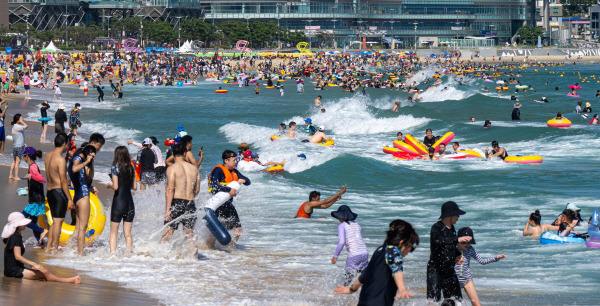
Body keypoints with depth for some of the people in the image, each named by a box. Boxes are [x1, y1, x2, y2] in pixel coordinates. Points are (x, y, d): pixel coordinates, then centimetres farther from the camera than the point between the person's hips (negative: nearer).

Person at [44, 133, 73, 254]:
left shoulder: (48, 156, 8)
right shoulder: (61, 160, -17)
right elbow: (63, 181, -18)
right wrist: (69, 199, -14)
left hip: (49, 191, 8)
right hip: (59, 191, -8)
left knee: (55, 221, 17)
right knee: (58, 221, -3)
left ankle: (49, 247, 18)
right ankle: (54, 249, -3)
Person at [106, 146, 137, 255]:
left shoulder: (115, 167, -9)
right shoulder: (131, 168, 7)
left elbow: (115, 187, -16)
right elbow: (135, 187, 11)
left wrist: (109, 185, 3)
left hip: (119, 201, -5)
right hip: (130, 202, 5)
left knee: (113, 232, 3)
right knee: (128, 233, 9)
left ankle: (113, 253, -5)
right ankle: (128, 254, 7)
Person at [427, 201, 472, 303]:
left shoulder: (451, 228, 11)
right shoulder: (436, 228, -15)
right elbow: (438, 241, -37)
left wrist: (457, 255, 8)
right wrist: (457, 240, -41)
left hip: (449, 270, 8)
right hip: (435, 270, -8)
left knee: (456, 299, 9)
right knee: (434, 299, -15)